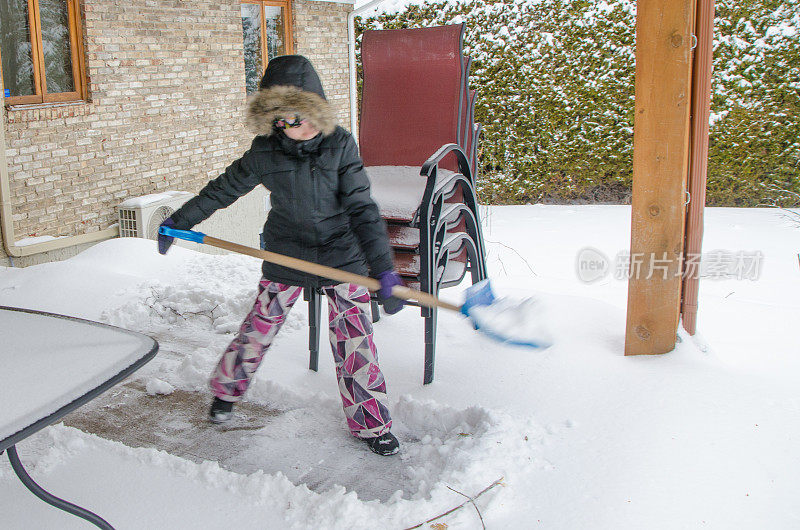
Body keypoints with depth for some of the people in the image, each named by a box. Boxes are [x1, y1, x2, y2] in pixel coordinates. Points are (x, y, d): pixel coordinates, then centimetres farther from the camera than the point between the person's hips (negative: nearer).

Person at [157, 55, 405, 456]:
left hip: (343, 257, -1)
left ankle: (371, 423, 19)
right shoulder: (265, 151, -9)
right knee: (259, 328, 9)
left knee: (355, 341, 1)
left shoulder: (339, 145, -13)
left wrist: (384, 270, -23)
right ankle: (226, 389, 38)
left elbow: (362, 209, -16)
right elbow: (223, 189, 5)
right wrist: (178, 221, 12)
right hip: (286, 258, 1)